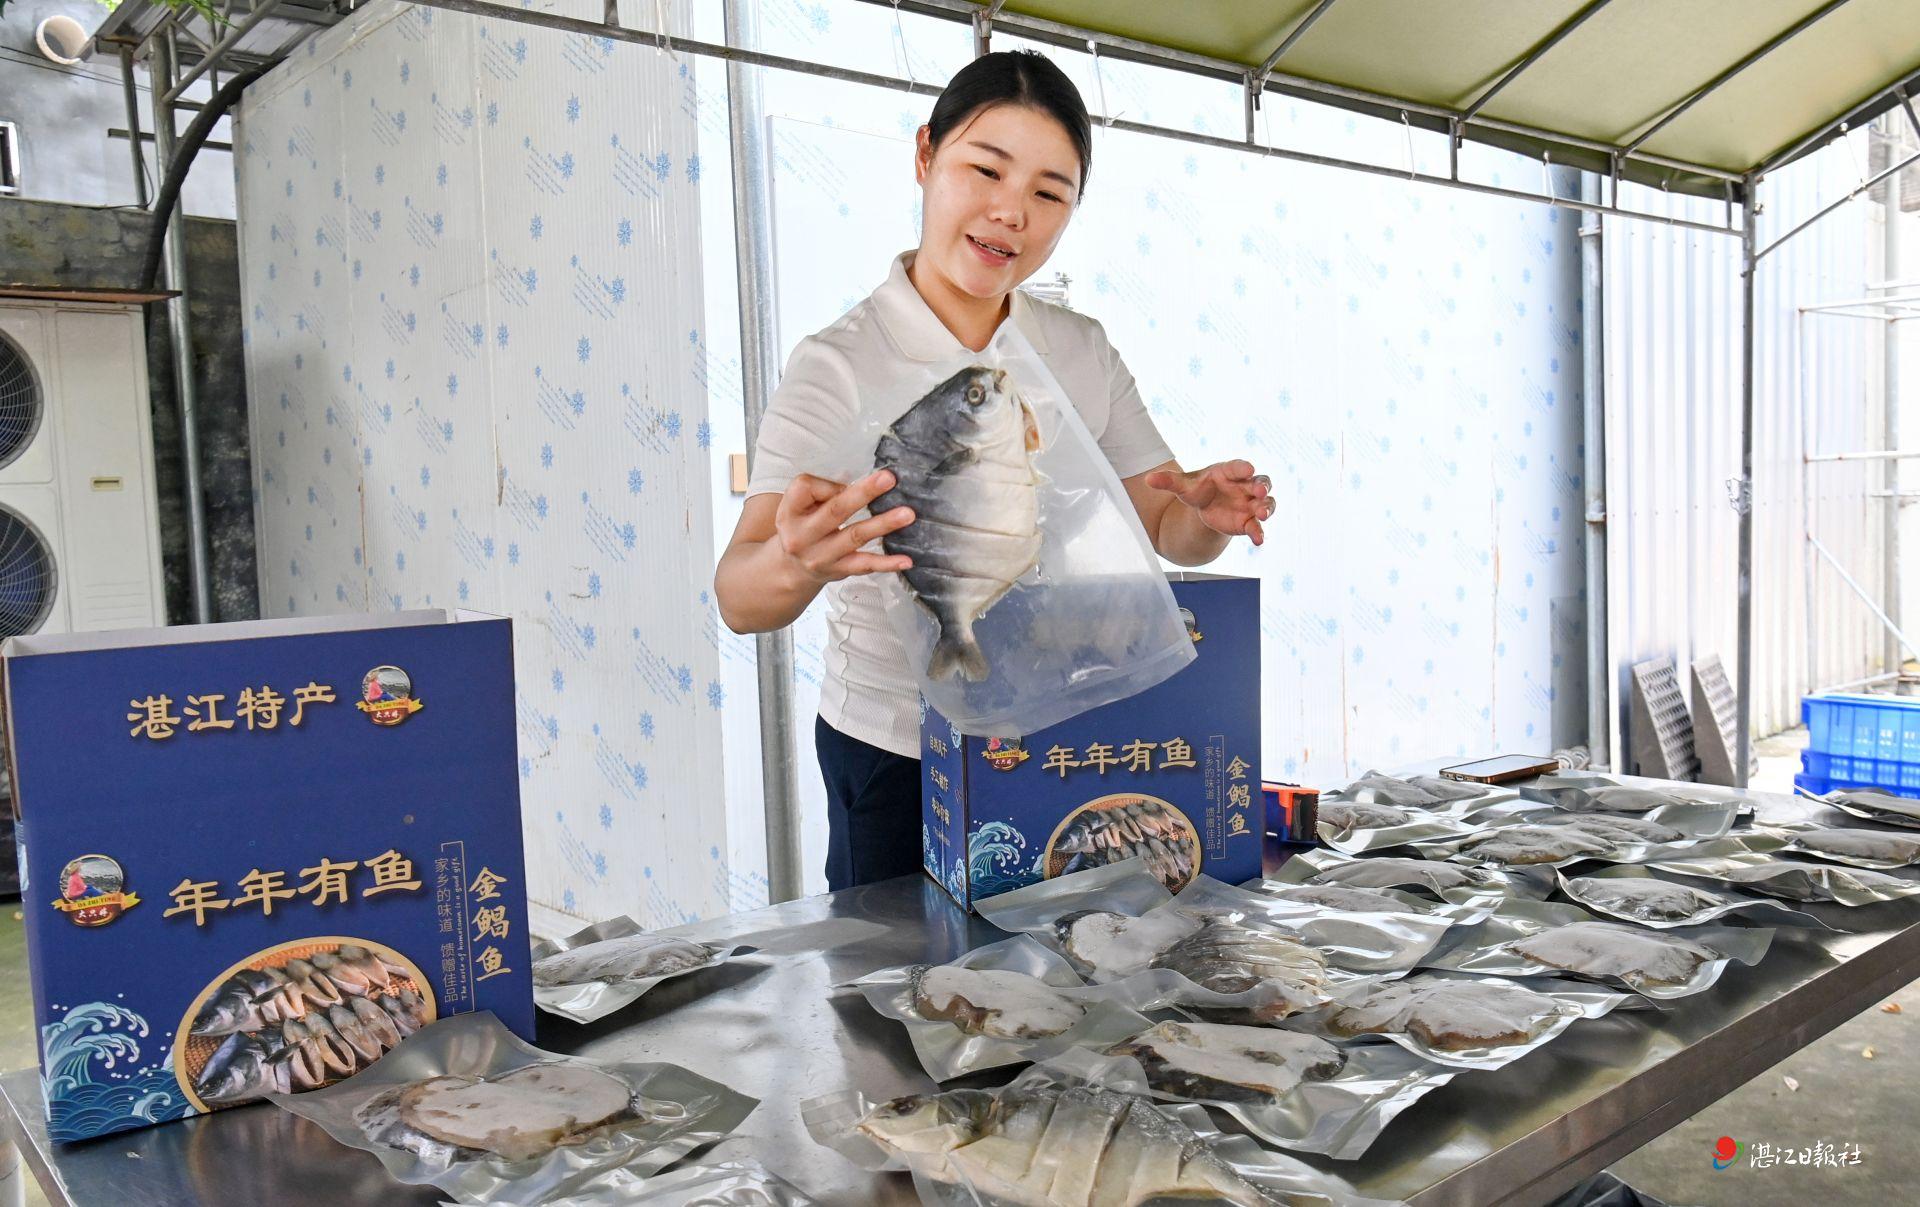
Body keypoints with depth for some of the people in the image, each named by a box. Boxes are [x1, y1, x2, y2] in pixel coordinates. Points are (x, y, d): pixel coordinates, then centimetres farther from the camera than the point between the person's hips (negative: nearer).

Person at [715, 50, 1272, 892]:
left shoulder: (1084, 354, 0)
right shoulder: (838, 367, -15)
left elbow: (1166, 531, 3)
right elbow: (739, 598, -24)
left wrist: (1210, 519, -20)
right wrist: (795, 565, -47)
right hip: (895, 758, -4)